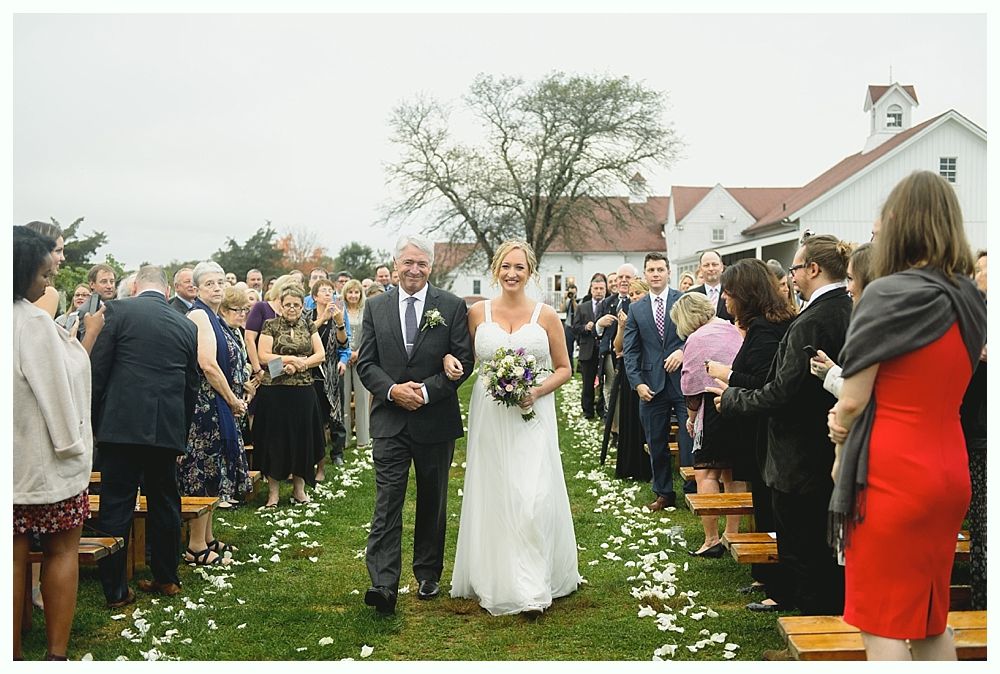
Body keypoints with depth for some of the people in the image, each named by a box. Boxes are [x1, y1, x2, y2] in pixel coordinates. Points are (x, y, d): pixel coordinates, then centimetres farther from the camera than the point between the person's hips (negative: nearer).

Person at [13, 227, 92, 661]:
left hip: (14, 460, 6)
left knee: (15, 556, 11)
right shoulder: (35, 322, -17)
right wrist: (72, 443, -6)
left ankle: (14, 652, 19)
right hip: (46, 457, -6)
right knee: (61, 551, 6)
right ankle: (56, 652, 9)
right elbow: (55, 390, -16)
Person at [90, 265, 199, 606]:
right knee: (165, 504, 15)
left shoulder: (118, 310, -1)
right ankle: (166, 578, 25)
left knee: (116, 506, 4)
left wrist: (92, 422, 6)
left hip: (122, 425, -3)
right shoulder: (187, 326, 10)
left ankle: (115, 589, 8)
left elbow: (97, 370, -4)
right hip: (169, 429, 4)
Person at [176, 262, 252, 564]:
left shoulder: (212, 318, 16)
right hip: (205, 404, -10)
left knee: (211, 471, 15)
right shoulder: (198, 315, -13)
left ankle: (207, 538, 25)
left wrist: (234, 399, 9)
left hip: (217, 405, 10)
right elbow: (208, 365, -22)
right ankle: (196, 547, 3)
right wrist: (233, 401, -14)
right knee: (203, 471, -5)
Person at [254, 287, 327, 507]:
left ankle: (299, 488, 20)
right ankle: (273, 491, 12)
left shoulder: (308, 326, 10)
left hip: (304, 391, 3)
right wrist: (293, 358, -12)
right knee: (275, 438, 2)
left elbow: (321, 355, 3)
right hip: (275, 391, -3)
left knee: (302, 437, 7)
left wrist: (297, 364, -11)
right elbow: (263, 357, -8)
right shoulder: (271, 326, 1)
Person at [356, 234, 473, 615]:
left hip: (436, 420, 0)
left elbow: (463, 361, -5)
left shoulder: (452, 307, -2)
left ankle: (428, 575, 28)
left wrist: (427, 391, -17)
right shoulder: (376, 307, 4)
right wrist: (392, 390, -15)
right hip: (390, 421, 0)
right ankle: (383, 584, -7)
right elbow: (366, 363, 3)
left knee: (433, 502, 13)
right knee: (387, 502, -6)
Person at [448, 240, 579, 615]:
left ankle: (533, 587, 3)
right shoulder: (478, 313, 6)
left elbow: (564, 369, 7)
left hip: (532, 416, -1)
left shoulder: (546, 316, 3)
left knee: (534, 498, -8)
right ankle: (495, 580, 19)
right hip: (489, 416, 2)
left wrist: (537, 391, -10)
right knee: (492, 497, 5)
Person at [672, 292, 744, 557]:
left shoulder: (697, 339, -6)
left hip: (715, 408, -7)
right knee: (733, 473, 13)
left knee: (705, 472, -1)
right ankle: (732, 534, 19)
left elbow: (692, 386, -3)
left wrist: (691, 417, 10)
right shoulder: (734, 330, 10)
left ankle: (711, 540, -3)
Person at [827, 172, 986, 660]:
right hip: (950, 470, 8)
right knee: (931, 619, 19)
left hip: (891, 473, -8)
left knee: (883, 627, 2)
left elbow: (852, 401, -11)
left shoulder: (889, 295, -15)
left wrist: (841, 450, 8)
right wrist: (847, 420, 5)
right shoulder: (970, 301, 7)